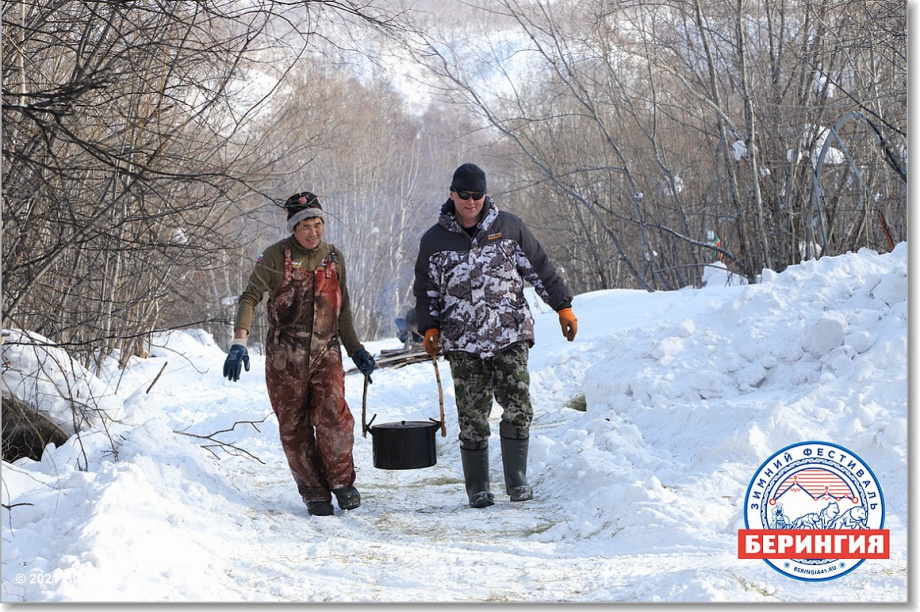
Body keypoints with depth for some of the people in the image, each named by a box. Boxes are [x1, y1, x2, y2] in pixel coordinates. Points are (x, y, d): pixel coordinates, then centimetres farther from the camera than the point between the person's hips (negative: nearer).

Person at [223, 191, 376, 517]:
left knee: (333, 415, -15)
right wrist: (239, 342, -19)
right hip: (285, 356, -2)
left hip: (326, 353, 2)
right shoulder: (276, 256, -2)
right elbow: (250, 298, -6)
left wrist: (356, 350, 19)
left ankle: (342, 481, 4)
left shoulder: (334, 258, 11)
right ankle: (314, 492, 12)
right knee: (294, 426, 0)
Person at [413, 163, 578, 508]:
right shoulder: (434, 241, 7)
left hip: (511, 337, 0)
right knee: (473, 419, 0)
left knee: (519, 410, -10)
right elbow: (426, 291, 15)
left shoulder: (508, 227, 6)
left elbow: (540, 269, 12)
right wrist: (430, 327, 1)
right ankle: (478, 490, 12)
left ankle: (517, 482, 2)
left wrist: (563, 306, 9)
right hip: (463, 344, 0)